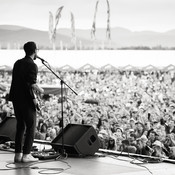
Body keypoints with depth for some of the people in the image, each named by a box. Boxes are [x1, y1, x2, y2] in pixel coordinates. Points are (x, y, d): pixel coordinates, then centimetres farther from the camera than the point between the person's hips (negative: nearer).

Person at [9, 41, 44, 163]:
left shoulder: (17, 63, 11)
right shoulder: (32, 65, -14)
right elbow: (32, 84, -20)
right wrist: (40, 90, -1)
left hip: (16, 98, 7)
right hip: (27, 100, -7)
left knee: (20, 126, 14)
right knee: (31, 127, 2)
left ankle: (18, 154, 12)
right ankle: (26, 155, -1)